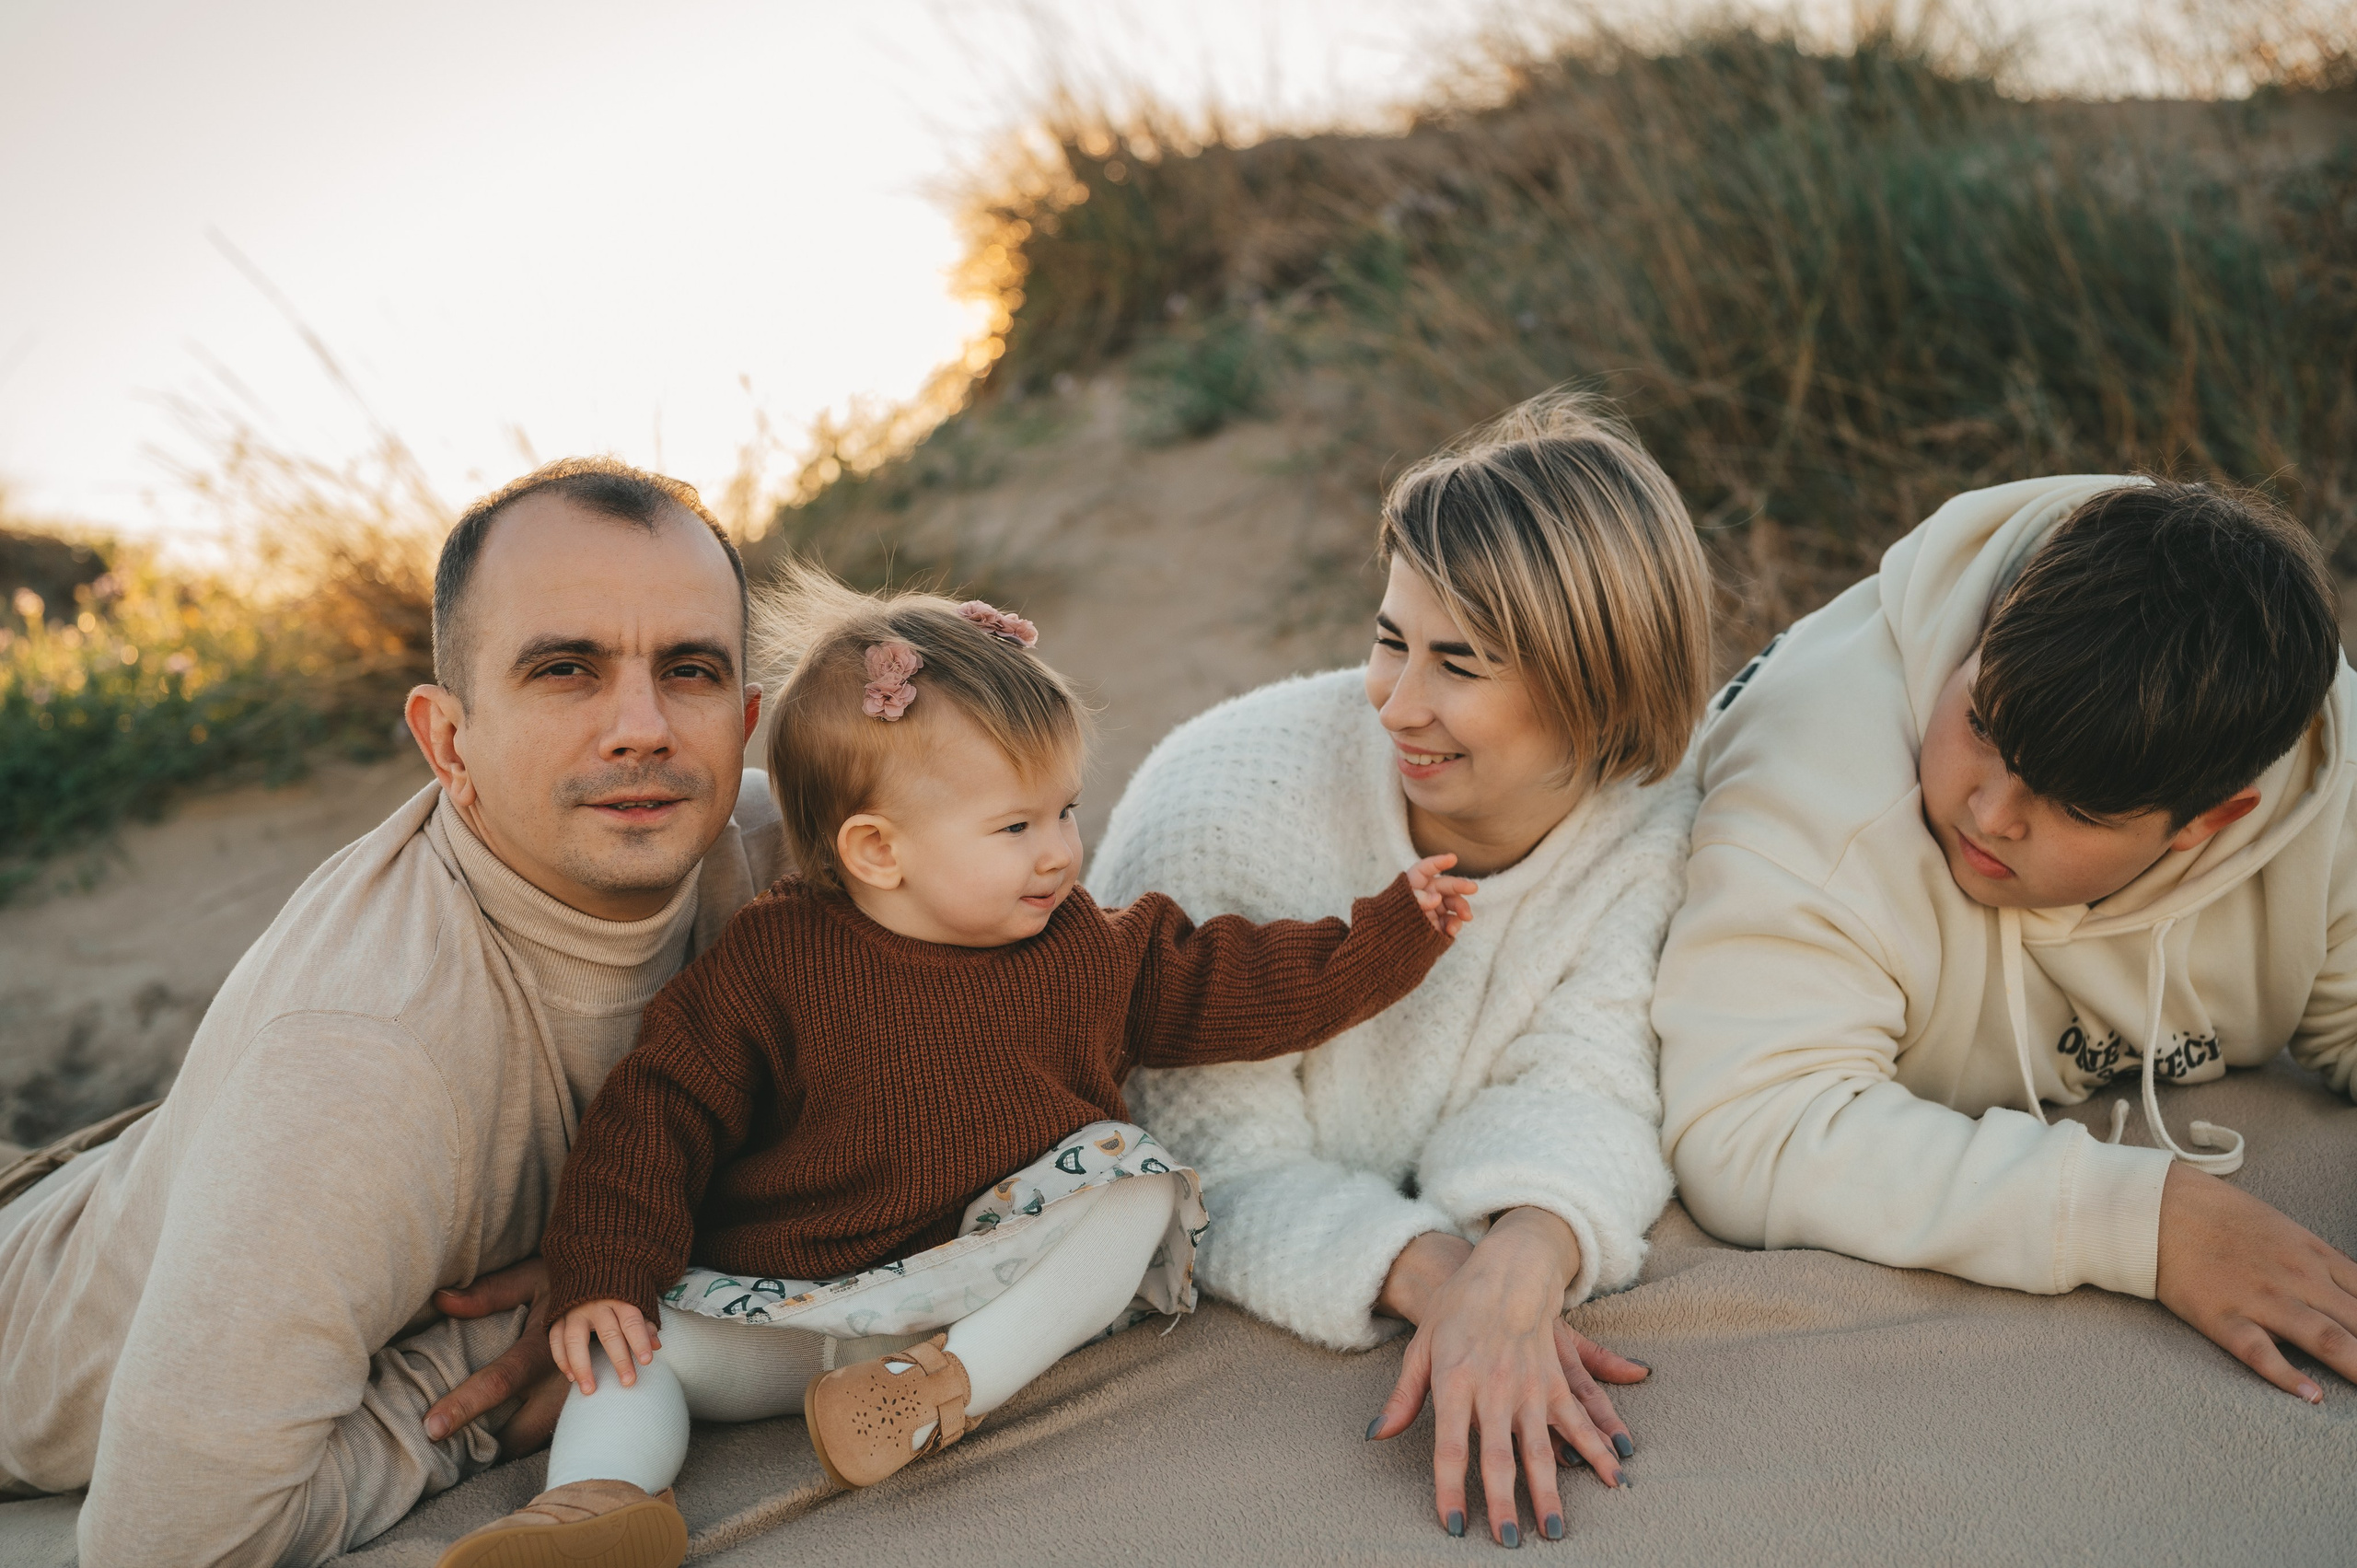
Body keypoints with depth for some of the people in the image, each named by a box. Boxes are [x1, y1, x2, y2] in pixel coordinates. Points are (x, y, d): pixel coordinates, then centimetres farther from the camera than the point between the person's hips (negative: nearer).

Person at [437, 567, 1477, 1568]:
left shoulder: (1089, 952, 0)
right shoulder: (775, 961, -11)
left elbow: (1241, 988, 8)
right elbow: (659, 1111, -9)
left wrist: (1386, 937, 1)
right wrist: (600, 1278, -18)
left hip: (1009, 1283, 2)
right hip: (792, 1312, -1)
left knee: (1135, 1188, -20)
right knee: (626, 1338, -15)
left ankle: (955, 1381, -28)